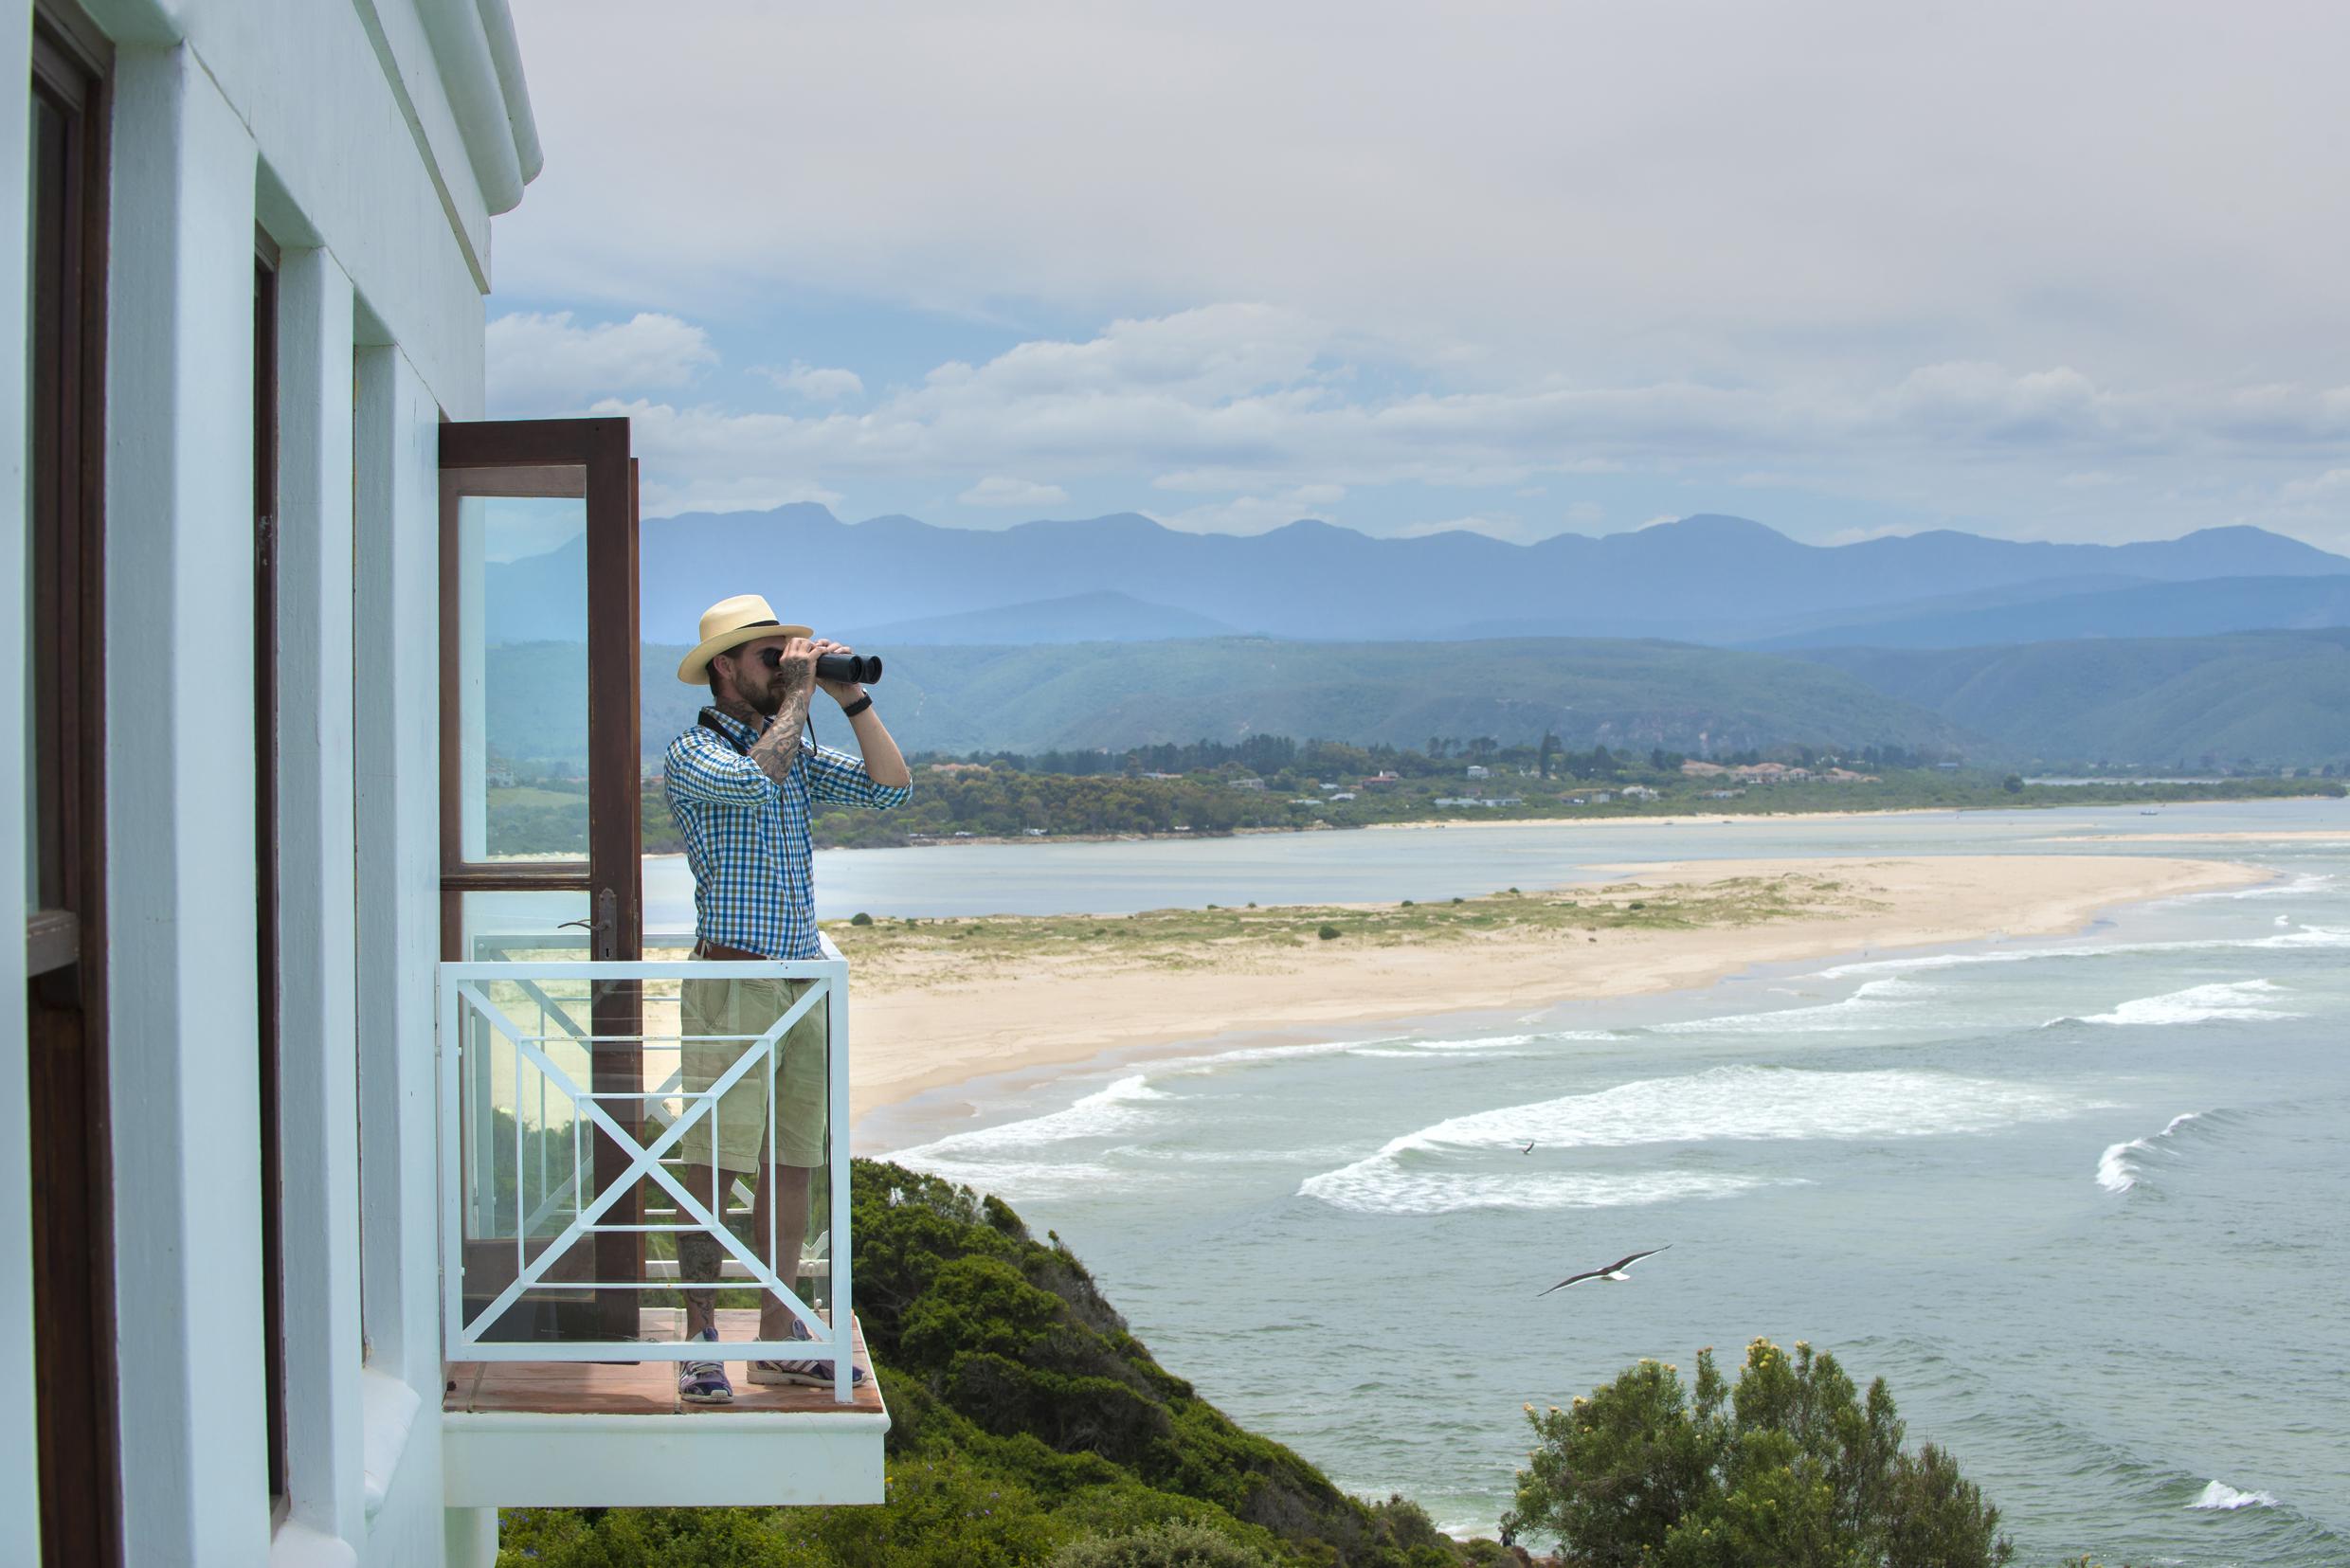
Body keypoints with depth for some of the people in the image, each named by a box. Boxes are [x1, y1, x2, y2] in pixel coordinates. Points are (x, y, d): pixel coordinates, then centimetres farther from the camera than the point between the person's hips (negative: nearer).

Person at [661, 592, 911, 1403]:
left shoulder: (799, 751, 17)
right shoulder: (692, 753, -4)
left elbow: (893, 787, 10)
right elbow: (753, 779, -25)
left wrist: (851, 698, 3)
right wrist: (797, 695, -13)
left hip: (804, 985, 7)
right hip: (731, 983, -7)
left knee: (790, 1167, 9)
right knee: (713, 1168, -6)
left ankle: (778, 1337, 15)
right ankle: (701, 1340, 0)